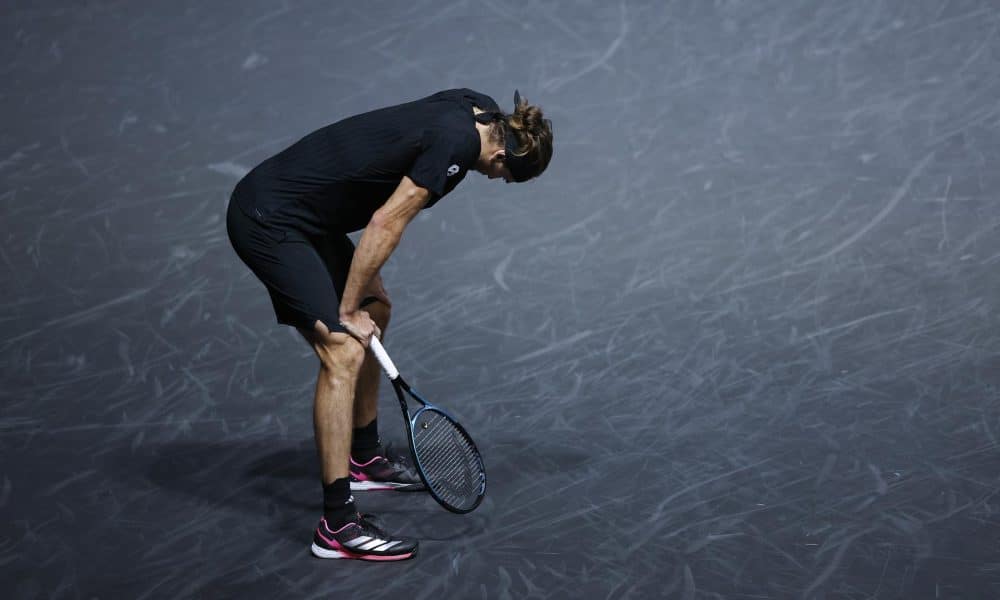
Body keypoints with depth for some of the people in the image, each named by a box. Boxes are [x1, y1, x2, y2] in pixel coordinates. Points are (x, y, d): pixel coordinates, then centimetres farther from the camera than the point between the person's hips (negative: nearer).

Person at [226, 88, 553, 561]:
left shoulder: (478, 109, 8)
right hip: (268, 220, -11)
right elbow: (385, 224, -19)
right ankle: (337, 525, -14)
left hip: (302, 214, 11)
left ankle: (364, 459, 36)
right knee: (343, 353, -16)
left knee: (376, 311, 22)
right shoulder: (459, 143, -19)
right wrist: (347, 311, -8)